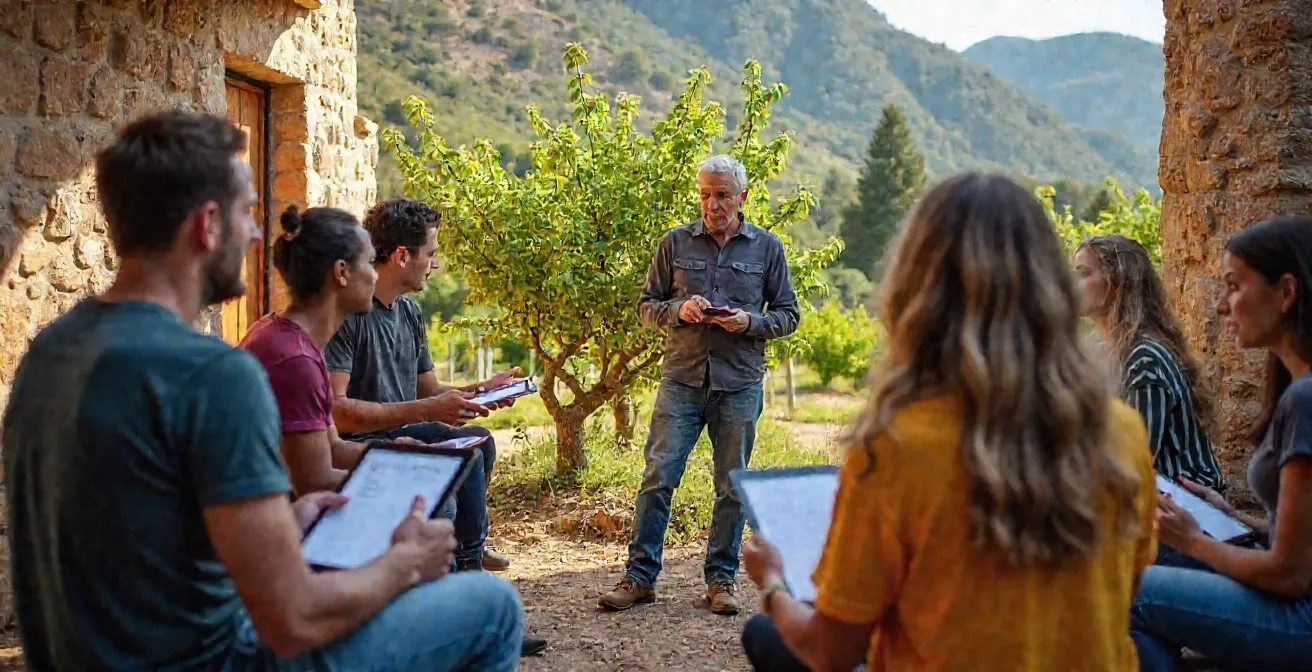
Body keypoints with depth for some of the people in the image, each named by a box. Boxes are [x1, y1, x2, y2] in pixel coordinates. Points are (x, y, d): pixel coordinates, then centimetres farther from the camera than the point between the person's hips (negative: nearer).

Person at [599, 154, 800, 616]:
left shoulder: (767, 247, 7)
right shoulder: (675, 243, 7)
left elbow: (788, 314, 8)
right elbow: (647, 306, 10)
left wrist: (749, 322, -11)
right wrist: (679, 310, -11)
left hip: (740, 384, 0)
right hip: (681, 378, 0)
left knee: (732, 486, 6)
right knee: (658, 477, -3)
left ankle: (721, 578, 18)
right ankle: (640, 577, 7)